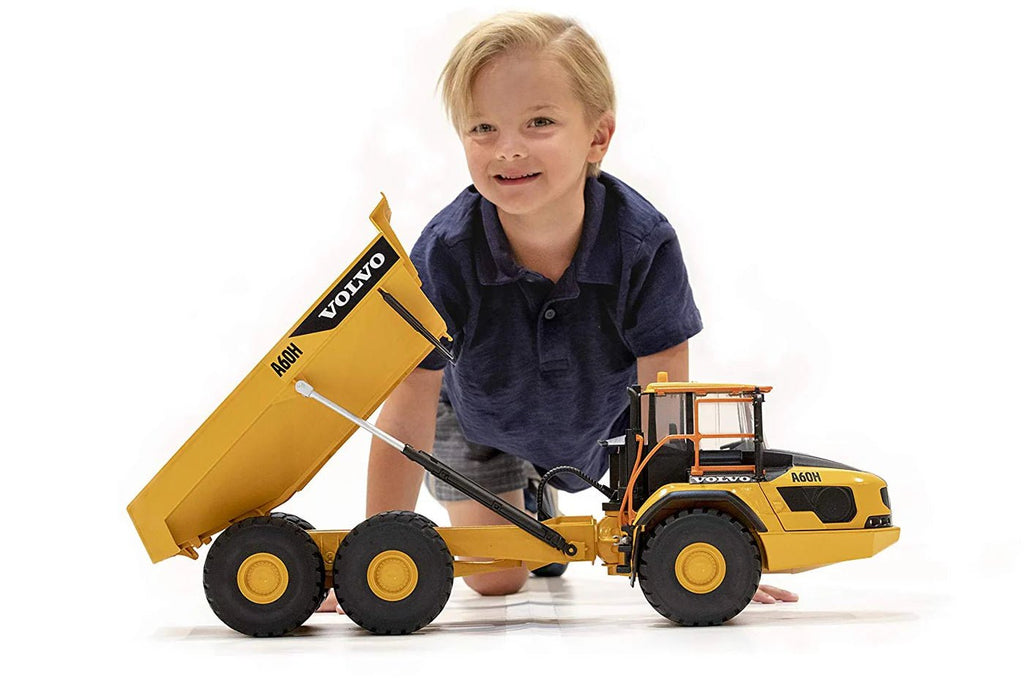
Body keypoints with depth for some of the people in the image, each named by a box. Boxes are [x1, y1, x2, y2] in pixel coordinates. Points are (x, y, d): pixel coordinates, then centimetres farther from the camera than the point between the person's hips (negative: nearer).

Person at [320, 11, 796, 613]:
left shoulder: (645, 244, -37)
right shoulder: (444, 255, -36)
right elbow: (408, 417, -29)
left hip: (600, 419, 1)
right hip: (482, 424, -1)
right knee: (495, 580, 6)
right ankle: (523, 501, 37)